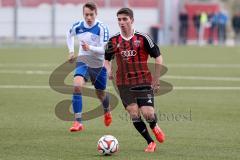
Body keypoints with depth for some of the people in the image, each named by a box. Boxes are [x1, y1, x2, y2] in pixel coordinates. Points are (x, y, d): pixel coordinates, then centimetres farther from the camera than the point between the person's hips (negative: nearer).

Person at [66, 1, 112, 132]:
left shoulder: (102, 28, -18)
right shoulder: (78, 27, -8)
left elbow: (105, 50, -23)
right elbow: (69, 35, 17)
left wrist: (90, 48, -38)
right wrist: (71, 51, 11)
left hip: (99, 64, -1)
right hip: (83, 61, 1)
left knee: (100, 94, 15)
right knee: (77, 85, -26)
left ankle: (107, 111, 53)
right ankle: (78, 122, -25)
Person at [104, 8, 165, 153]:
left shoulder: (143, 38, -5)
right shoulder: (113, 41, 3)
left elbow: (158, 57, 1)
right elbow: (107, 59, 18)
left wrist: (156, 80, -1)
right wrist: (109, 69, -5)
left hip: (144, 82, -2)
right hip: (124, 84, 2)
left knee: (148, 113, -13)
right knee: (134, 114, -7)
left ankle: (155, 127, 24)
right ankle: (150, 142, 10)